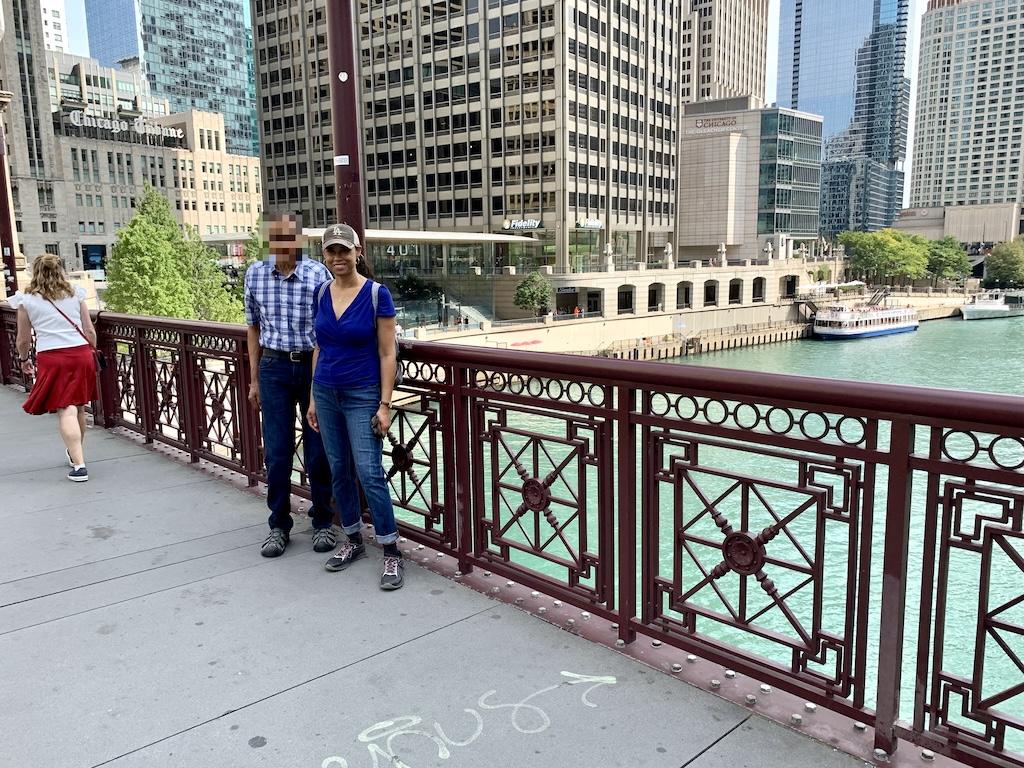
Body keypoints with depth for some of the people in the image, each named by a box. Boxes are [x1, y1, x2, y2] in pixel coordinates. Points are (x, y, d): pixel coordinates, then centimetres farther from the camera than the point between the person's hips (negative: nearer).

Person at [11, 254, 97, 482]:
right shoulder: (75, 294, 9)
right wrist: (93, 353, 22)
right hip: (81, 353, 3)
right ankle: (75, 451, 36)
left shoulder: (27, 300, 4)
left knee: (66, 411, -6)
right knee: (79, 407, 16)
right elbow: (90, 331, 8)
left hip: (51, 357, -3)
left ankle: (79, 464, -13)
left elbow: (23, 340, 8)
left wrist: (24, 359, 26)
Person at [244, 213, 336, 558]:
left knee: (318, 450, 7)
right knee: (276, 452, 6)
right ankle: (279, 525, 22)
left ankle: (322, 522, 23)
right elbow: (254, 328, 12)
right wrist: (254, 379, 12)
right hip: (274, 368, 2)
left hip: (314, 365, -2)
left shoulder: (318, 274, -8)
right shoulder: (255, 274, 3)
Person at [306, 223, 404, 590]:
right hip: (326, 394, 5)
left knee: (369, 473, -8)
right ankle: (353, 541, 27)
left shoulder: (376, 294, -10)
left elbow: (387, 354, -10)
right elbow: (319, 347, 13)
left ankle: (392, 553, 3)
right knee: (339, 471, 12)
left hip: (362, 397, -5)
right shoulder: (322, 294, 6)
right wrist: (313, 398, 11)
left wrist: (384, 405, -14)